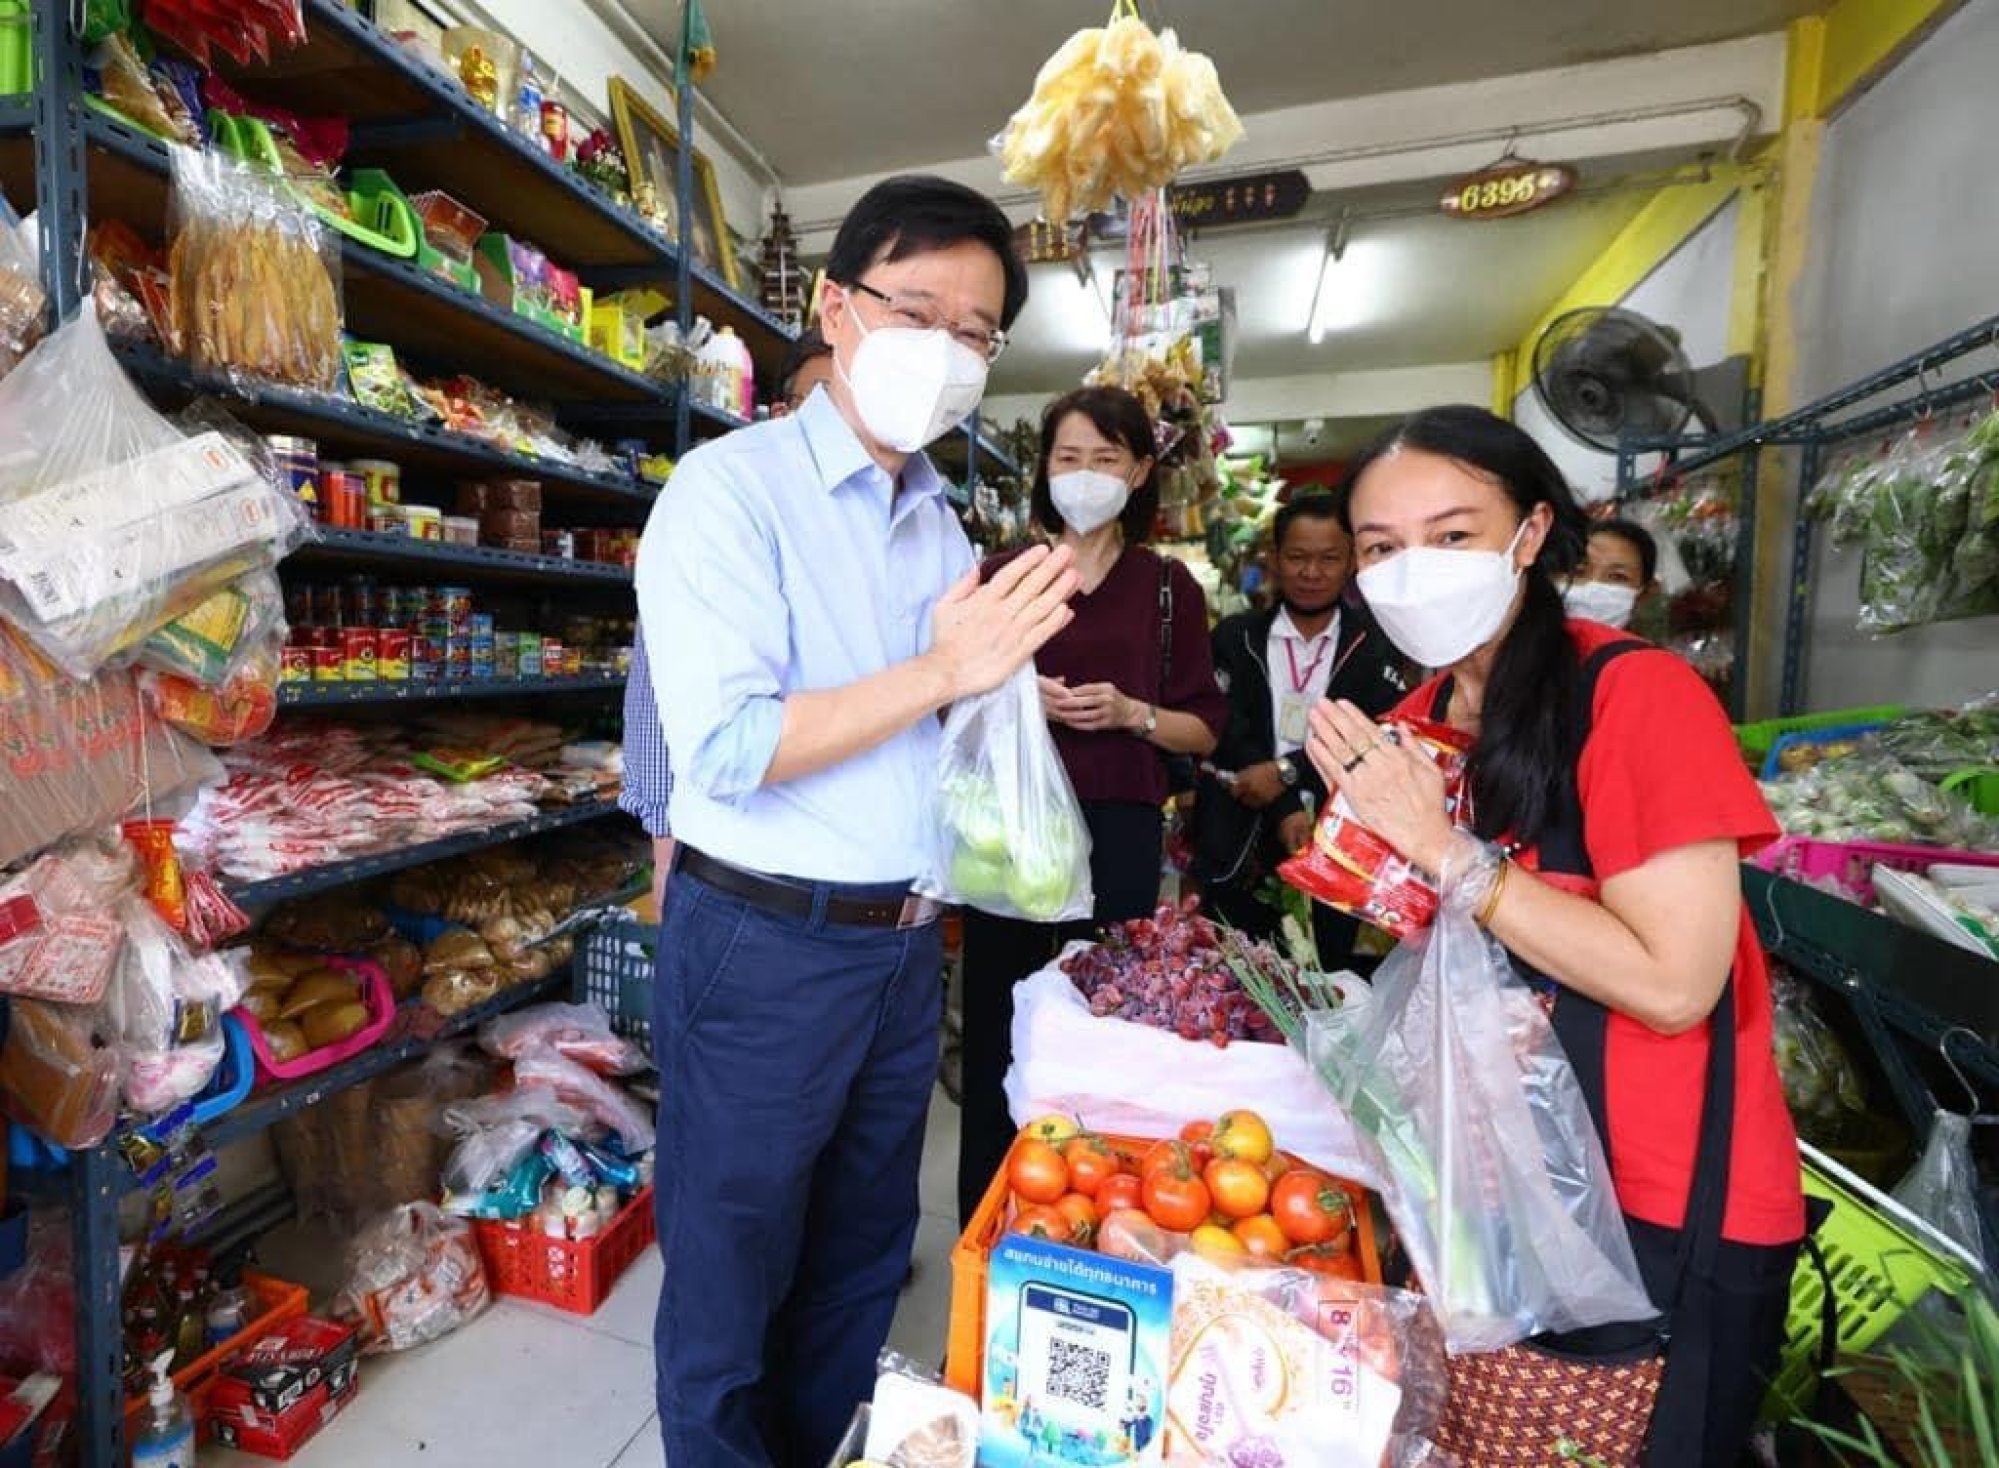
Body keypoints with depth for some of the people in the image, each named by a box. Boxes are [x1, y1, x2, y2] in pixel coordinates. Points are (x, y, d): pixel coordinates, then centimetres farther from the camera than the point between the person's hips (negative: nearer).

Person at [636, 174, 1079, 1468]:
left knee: (863, 1264, 24)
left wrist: (997, 669, -6)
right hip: (763, 943, -6)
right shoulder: (730, 487, -11)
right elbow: (727, 747, -22)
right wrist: (939, 670, -24)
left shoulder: (943, 522, 9)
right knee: (731, 1278, 15)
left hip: (907, 944, 7)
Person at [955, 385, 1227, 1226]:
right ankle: (981, 1219, 25)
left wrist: (1131, 713, -12)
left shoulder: (1169, 587, 6)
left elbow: (1204, 729, 6)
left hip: (1119, 828, 0)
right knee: (994, 1021, 6)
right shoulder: (1004, 574, 7)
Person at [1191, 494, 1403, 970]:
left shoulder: (1376, 642, 5)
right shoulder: (1236, 637, 6)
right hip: (1241, 849, 0)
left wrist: (1287, 771, -18)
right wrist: (1284, 810, -17)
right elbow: (1229, 734, -4)